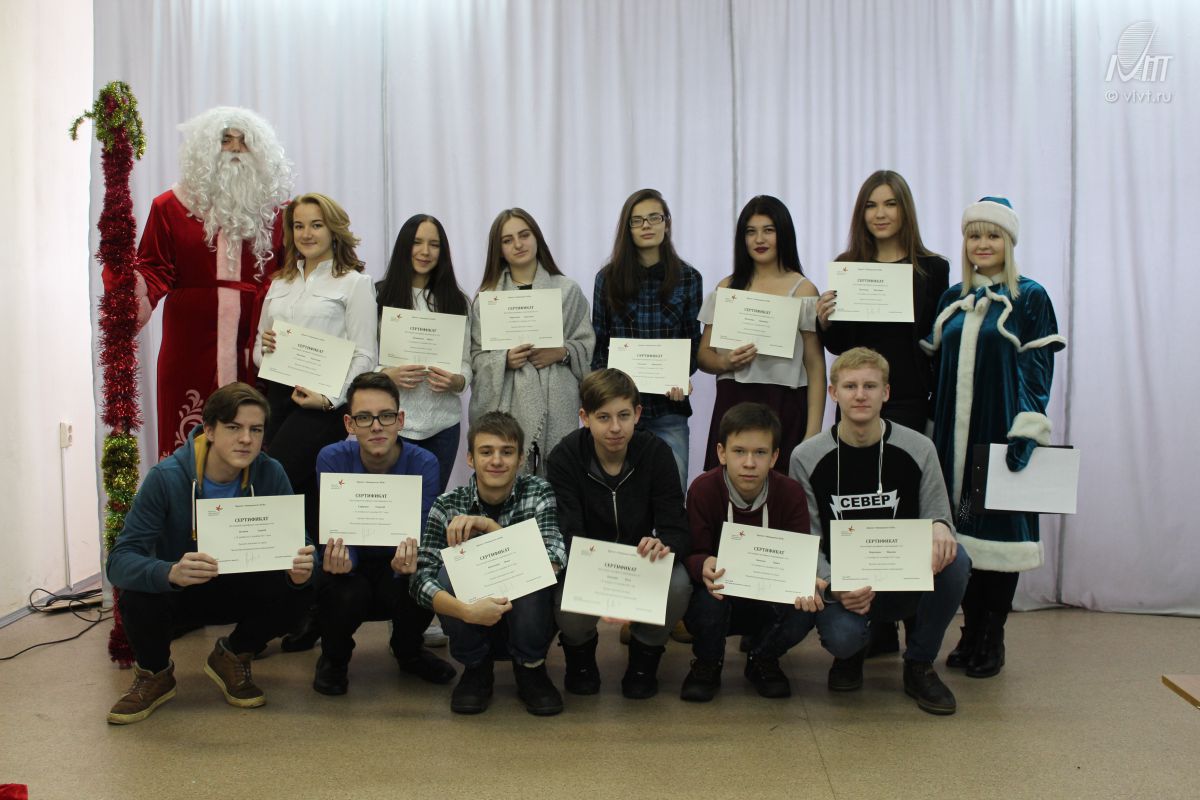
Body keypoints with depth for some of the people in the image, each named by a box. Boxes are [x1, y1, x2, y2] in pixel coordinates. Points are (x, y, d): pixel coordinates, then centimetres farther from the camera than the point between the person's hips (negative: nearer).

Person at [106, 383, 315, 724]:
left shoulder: (270, 474, -16)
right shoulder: (167, 477, -24)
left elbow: (297, 541, -17)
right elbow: (119, 561, -30)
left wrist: (300, 568, -43)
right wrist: (170, 573, -53)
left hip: (239, 589, 2)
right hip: (178, 590, -1)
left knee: (293, 590, -27)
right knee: (138, 599, -33)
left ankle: (231, 657, 5)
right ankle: (154, 674, 2)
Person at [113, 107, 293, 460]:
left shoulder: (272, 208, 13)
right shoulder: (172, 206, 10)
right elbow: (154, 268, 5)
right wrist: (135, 290, -13)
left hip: (254, 348, 1)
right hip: (192, 347, 0)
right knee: (188, 445, -3)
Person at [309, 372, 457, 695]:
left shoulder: (423, 463, -16)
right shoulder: (332, 459, -15)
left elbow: (419, 536, -21)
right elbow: (337, 535, -18)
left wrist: (408, 562, -45)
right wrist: (338, 559, -43)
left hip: (396, 565, 1)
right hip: (352, 563, 0)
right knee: (346, 594, -34)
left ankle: (409, 652, 7)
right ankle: (334, 657, 5)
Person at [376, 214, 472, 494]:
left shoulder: (456, 301, 12)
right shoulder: (380, 296, 4)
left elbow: (465, 363, 10)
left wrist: (456, 382, -12)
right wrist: (387, 374, -17)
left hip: (443, 422, 2)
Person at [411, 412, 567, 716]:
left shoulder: (539, 493, -12)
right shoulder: (447, 506, -12)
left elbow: (554, 561, -28)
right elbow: (420, 579, -21)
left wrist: (488, 526, -27)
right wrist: (467, 611, -38)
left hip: (527, 609, -1)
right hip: (473, 612, 1)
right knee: (449, 573, -29)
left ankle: (530, 668, -5)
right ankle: (476, 669, -3)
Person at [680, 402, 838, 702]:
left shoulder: (791, 493, -10)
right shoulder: (703, 489, -14)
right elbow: (693, 553, -17)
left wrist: (806, 581, -36)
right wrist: (704, 567, -43)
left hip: (771, 601, 2)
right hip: (719, 597, -1)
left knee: (809, 606, -29)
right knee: (706, 599, -36)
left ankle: (762, 660, 6)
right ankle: (707, 663, 0)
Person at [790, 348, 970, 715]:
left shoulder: (918, 449, -3)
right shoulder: (807, 458, -4)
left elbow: (937, 515, 2)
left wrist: (941, 527, -25)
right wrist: (836, 587, -22)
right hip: (844, 586, -2)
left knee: (954, 559, -29)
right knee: (841, 635, -33)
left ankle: (919, 664, -4)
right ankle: (850, 653, 11)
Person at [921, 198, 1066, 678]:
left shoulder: (1030, 298, -2)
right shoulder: (952, 299, 11)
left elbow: (1037, 369, -8)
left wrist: (1028, 429, -18)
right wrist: (933, 425, 8)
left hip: (1001, 433, -4)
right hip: (955, 433, 4)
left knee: (999, 526, 0)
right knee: (959, 525, 6)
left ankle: (992, 640, 12)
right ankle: (970, 632, 18)